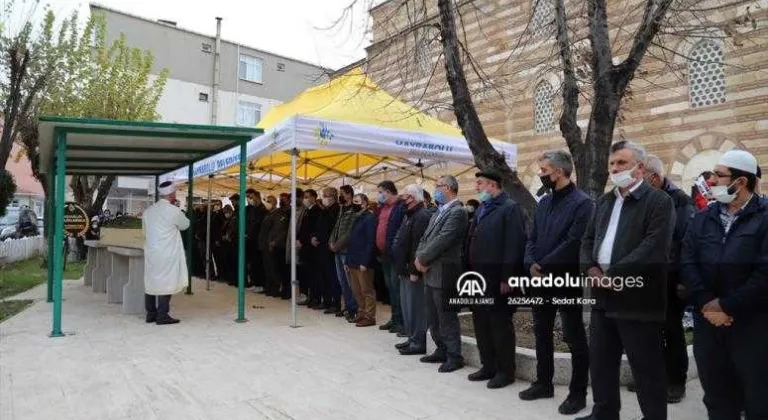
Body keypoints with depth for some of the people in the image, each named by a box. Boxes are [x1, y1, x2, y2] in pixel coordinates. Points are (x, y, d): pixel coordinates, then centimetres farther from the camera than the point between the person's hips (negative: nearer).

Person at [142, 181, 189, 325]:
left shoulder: (148, 211, 8)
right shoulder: (173, 210, -13)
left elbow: (145, 229, 17)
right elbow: (185, 225, 2)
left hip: (150, 252, 7)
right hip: (167, 254, -7)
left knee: (150, 282, 12)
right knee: (166, 283, -2)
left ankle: (150, 314, 20)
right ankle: (162, 316, 0)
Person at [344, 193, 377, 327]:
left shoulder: (369, 218, -10)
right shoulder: (357, 219, 17)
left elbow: (370, 242, -17)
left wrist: (364, 262, -21)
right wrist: (347, 261, 15)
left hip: (363, 262, -9)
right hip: (353, 262, 9)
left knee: (367, 290, -1)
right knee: (356, 290, 14)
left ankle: (369, 317, 6)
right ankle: (361, 313, 25)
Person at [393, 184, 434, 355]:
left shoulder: (422, 216, -17)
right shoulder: (409, 215, 17)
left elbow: (419, 246, -23)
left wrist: (414, 270, -24)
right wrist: (401, 269, 17)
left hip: (414, 271, -10)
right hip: (405, 270, 10)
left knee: (415, 307, -3)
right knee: (407, 305, 16)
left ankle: (418, 342, 7)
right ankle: (411, 338, 27)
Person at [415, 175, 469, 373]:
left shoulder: (457, 212, -13)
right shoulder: (438, 213, 16)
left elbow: (441, 240, -20)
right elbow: (425, 238, 15)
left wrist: (422, 259, -13)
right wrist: (419, 257, -2)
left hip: (443, 273, -9)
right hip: (430, 273, 9)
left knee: (447, 317, 0)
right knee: (433, 317, 17)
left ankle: (454, 356, 13)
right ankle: (442, 350, 30)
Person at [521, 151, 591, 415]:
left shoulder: (582, 202, -13)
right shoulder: (544, 202, 11)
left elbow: (573, 244, -21)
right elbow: (532, 238, 10)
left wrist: (543, 266, -17)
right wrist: (531, 264, -8)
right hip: (541, 280, 8)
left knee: (575, 339, 6)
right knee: (542, 334, 17)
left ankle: (578, 393, 19)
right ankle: (544, 383, 32)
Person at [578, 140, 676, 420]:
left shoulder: (659, 201, -7)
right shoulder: (603, 202, 16)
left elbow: (655, 247, -18)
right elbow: (588, 239, 13)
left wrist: (615, 275, -20)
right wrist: (591, 269, -6)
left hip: (637, 297, -7)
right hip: (603, 295, 7)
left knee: (647, 368, 5)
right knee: (600, 362, 16)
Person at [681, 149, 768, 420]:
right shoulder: (703, 219, 9)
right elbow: (687, 263, 0)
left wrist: (727, 306, -14)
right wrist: (706, 304, -11)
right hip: (708, 321, 4)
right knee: (716, 395, 16)